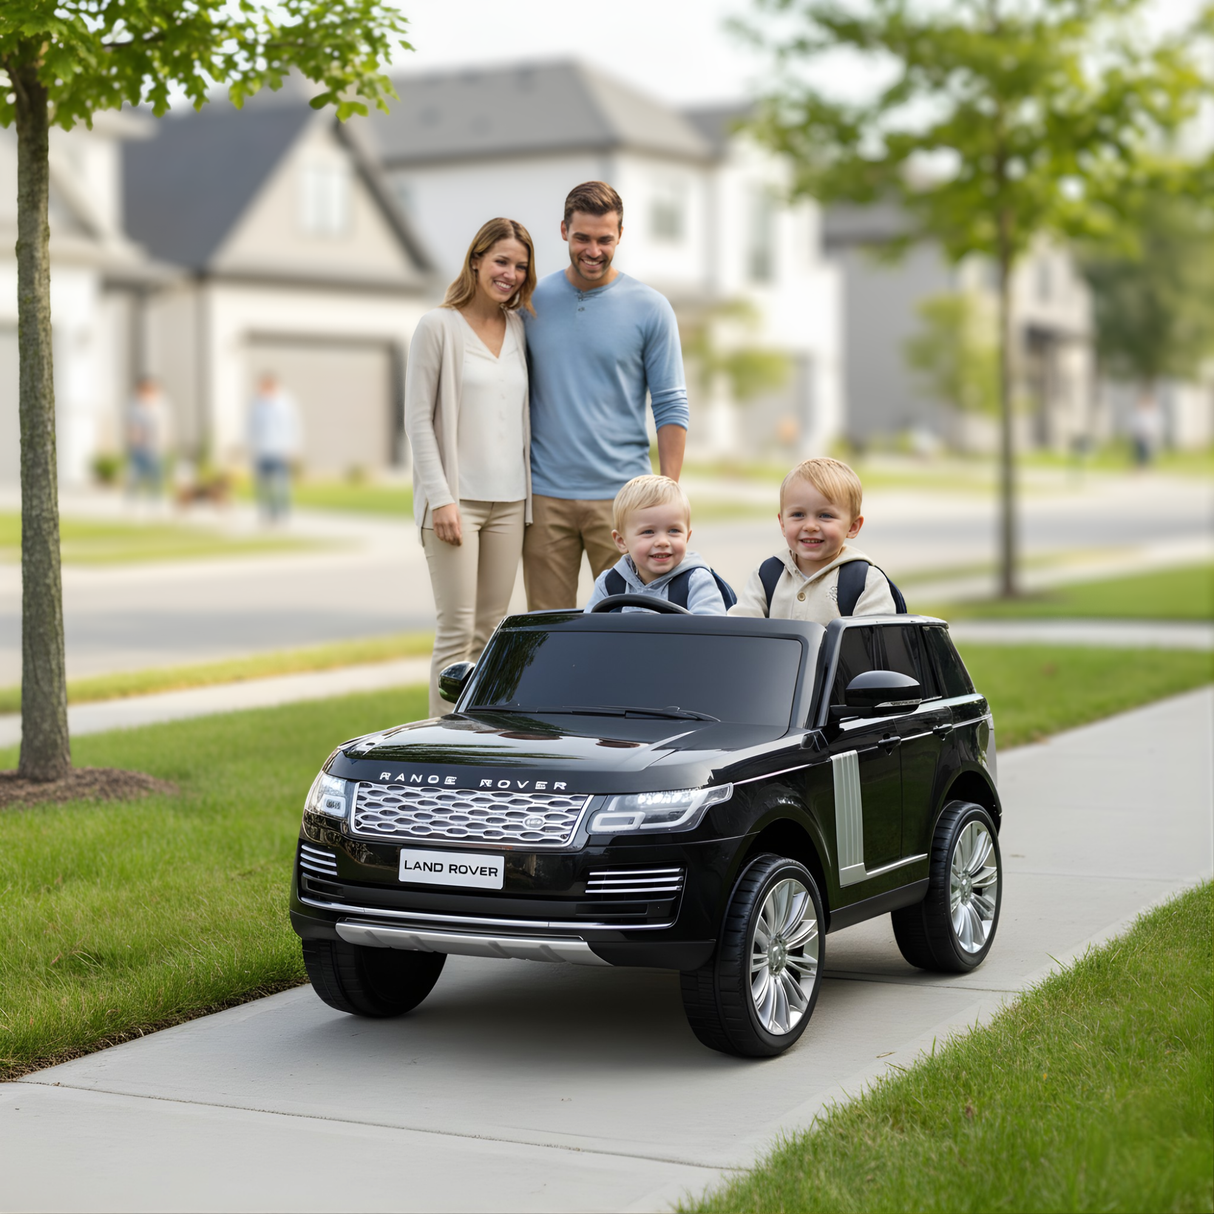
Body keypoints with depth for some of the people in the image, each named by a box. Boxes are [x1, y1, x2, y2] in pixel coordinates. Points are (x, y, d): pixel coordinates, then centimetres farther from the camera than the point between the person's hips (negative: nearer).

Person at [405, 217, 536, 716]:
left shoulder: (518, 328, 12)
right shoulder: (439, 326, -4)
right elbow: (418, 419, -7)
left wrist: (527, 492, 9)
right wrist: (441, 498, -14)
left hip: (509, 500, 6)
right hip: (456, 498, -5)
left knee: (491, 632, 7)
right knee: (457, 633, -8)